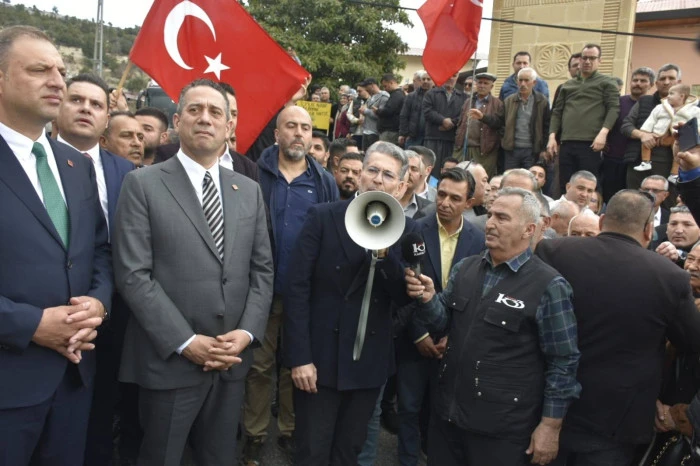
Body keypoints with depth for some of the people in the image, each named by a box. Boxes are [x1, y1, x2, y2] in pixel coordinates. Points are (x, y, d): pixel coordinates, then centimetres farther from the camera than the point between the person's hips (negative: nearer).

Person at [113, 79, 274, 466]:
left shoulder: (250, 191, 10)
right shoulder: (143, 184, -4)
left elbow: (262, 270, 9)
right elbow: (133, 274, -11)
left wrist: (247, 332, -6)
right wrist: (185, 343, -15)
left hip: (233, 360, 4)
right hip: (169, 361, -4)